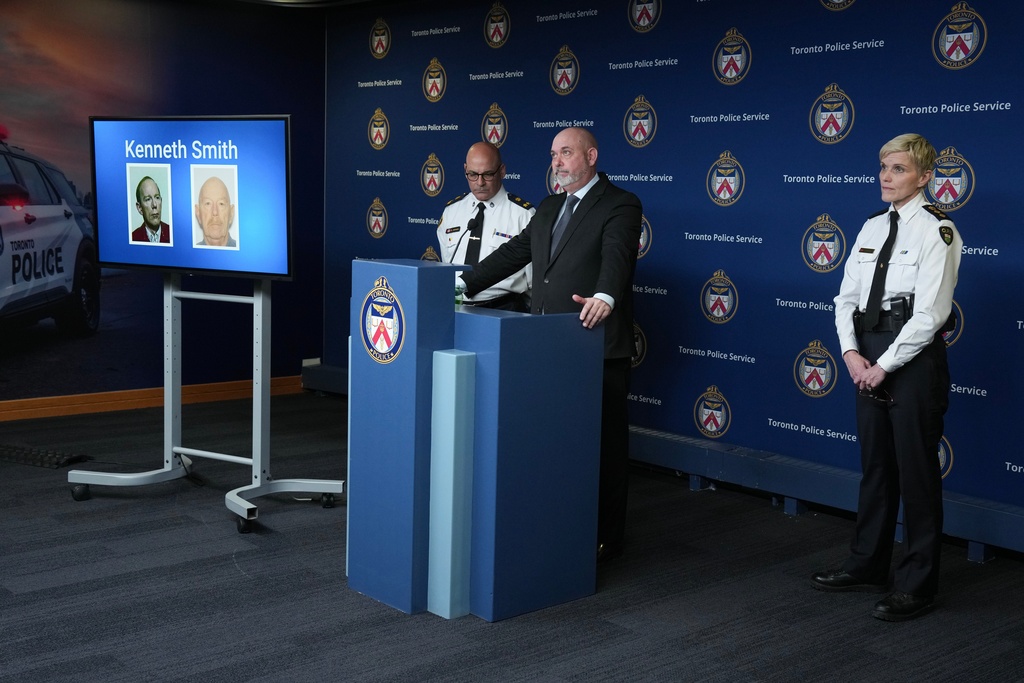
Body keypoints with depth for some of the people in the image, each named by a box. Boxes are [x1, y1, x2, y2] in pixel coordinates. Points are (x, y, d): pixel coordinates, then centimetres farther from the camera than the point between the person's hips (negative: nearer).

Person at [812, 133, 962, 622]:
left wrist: (884, 365, -15)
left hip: (914, 357, -7)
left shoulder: (936, 231, -10)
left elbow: (930, 313, -16)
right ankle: (867, 567, 29)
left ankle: (917, 586, 13)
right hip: (868, 358, 7)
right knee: (875, 465, 16)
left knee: (916, 472, 2)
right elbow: (847, 296, 10)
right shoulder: (872, 228, 12)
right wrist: (852, 353, -4)